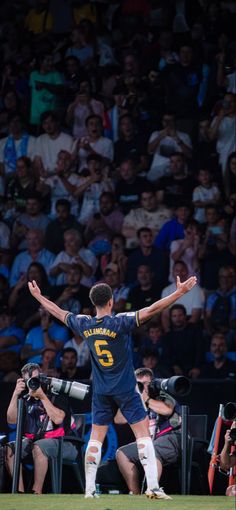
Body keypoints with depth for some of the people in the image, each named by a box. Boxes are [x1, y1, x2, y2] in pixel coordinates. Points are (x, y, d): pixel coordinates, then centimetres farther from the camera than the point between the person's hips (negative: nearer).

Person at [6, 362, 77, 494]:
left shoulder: (57, 395, -1)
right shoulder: (26, 400, 13)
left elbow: (58, 419, -16)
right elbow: (11, 420, 3)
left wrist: (42, 396, -19)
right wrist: (16, 395, -6)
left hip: (61, 442, -5)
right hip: (32, 440, 5)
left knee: (38, 447, -38)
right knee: (9, 449, -21)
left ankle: (37, 492, -31)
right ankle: (20, 492, -25)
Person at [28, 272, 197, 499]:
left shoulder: (84, 324, -2)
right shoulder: (120, 322, -16)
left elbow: (58, 312, 13)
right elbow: (151, 310, -22)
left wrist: (38, 296, 30)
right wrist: (180, 292, -22)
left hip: (101, 392, 4)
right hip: (126, 390, -4)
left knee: (96, 437, 9)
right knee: (143, 433, -2)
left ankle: (89, 490, 6)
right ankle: (152, 486, -10)